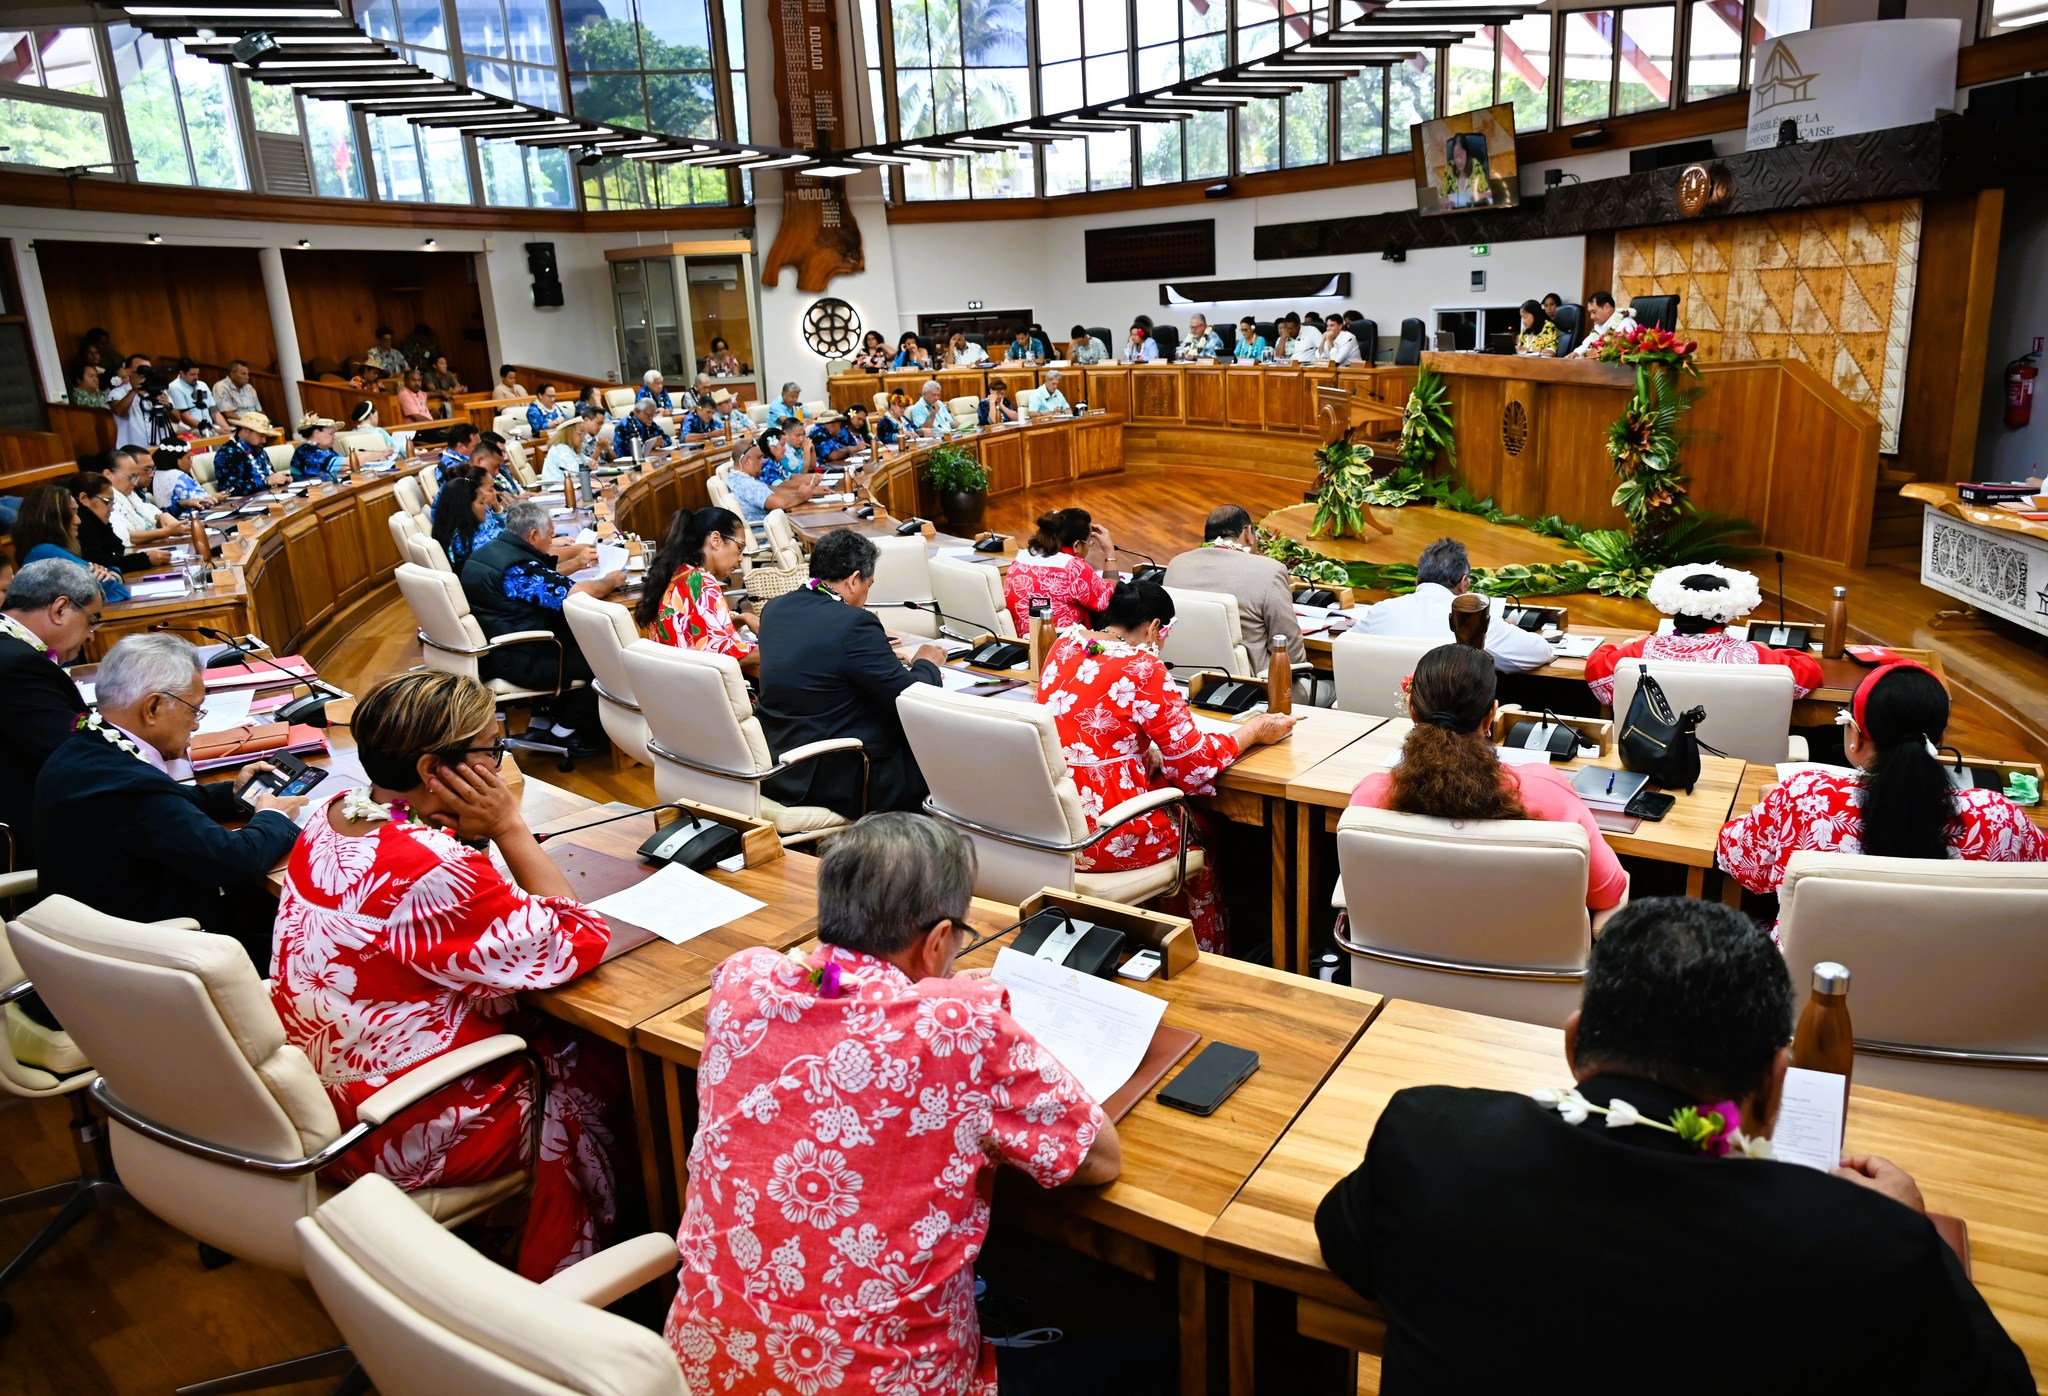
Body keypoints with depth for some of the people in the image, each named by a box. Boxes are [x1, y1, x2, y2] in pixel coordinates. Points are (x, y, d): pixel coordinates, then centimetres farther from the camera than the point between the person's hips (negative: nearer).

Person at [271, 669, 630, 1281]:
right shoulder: (428, 869, -33)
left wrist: (475, 832, -10)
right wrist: (510, 826, -20)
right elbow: (579, 943, -23)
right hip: (397, 1138, -8)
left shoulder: (333, 816, -5)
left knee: (544, 1028, 18)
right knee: (599, 1068, 11)